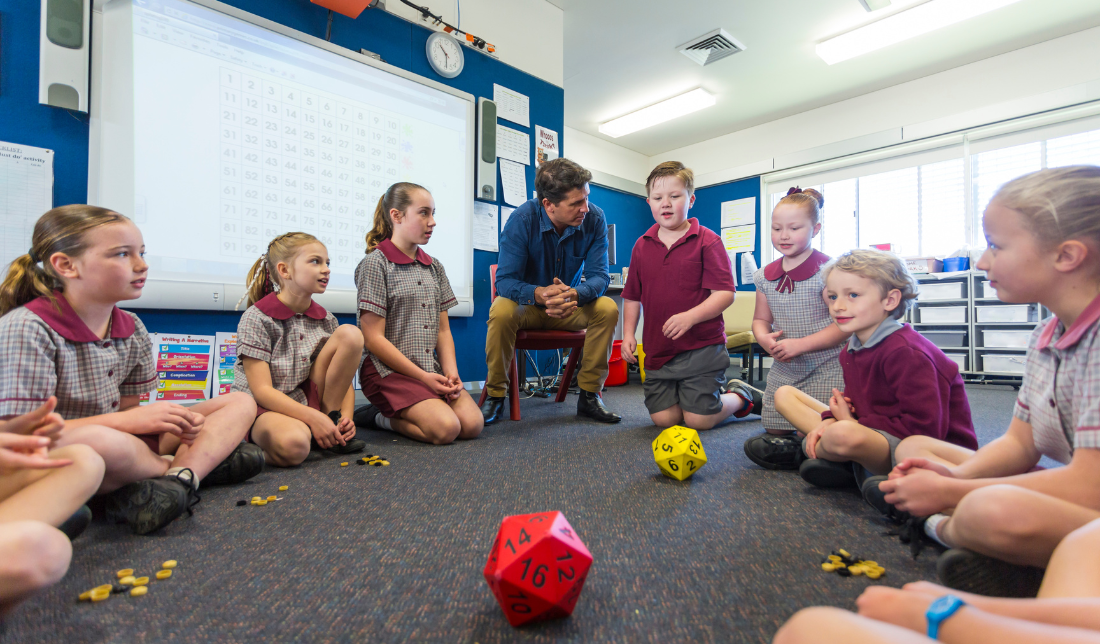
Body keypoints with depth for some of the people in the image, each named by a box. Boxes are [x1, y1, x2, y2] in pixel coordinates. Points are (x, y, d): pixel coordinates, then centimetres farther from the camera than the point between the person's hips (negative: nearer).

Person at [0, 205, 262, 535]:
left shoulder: (132, 329, 6)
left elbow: (127, 408, 9)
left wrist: (175, 421, -13)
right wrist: (127, 421, -22)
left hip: (119, 443, 7)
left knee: (240, 403, 1)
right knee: (99, 440, -44)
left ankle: (182, 476, -26)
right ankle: (207, 461, -14)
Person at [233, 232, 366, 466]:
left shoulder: (326, 320, 4)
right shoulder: (256, 318, -11)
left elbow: (344, 377, 6)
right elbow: (261, 390, -16)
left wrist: (346, 416, -13)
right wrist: (313, 418, -25)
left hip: (310, 400, 6)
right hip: (263, 408, -5)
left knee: (350, 334, -11)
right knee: (293, 446, -42)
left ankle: (331, 416, -4)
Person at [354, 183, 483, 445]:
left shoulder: (434, 267, 15)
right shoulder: (376, 263, -6)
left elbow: (443, 329, 12)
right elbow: (374, 339, -11)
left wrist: (450, 372, -5)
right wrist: (423, 377, -14)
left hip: (432, 370, 6)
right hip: (389, 370, -6)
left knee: (473, 423, -15)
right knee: (446, 428, -24)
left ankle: (403, 411, 7)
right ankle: (381, 417, 2)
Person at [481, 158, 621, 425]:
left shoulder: (594, 219, -15)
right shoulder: (522, 219, -22)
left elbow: (599, 275, -19)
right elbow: (505, 280, -25)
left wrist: (574, 294, -43)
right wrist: (539, 293, -47)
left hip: (570, 305, 2)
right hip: (526, 305, -2)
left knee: (608, 308, -26)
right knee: (501, 311, -35)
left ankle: (589, 395, -12)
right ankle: (495, 395, -14)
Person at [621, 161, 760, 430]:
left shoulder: (707, 241, -4)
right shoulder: (642, 246, 9)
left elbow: (725, 293, -12)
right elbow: (632, 297, 13)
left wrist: (690, 317, -27)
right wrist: (628, 333, 1)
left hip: (701, 347, -4)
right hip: (658, 349, 5)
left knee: (699, 420, -5)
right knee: (662, 418, 3)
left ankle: (739, 396, 27)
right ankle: (717, 390, 30)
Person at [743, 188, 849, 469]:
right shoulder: (766, 276, 5)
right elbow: (761, 319, 13)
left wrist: (800, 344, -22)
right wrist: (764, 338, -10)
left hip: (825, 370, -5)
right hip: (783, 370, 5)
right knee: (774, 431, 11)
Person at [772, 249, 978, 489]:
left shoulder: (905, 352, -21)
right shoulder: (852, 350, 6)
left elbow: (926, 428, -25)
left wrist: (854, 425, -18)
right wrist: (829, 422, -10)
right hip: (881, 435, 9)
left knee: (843, 435, -42)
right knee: (784, 394, 8)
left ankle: (807, 448, -5)